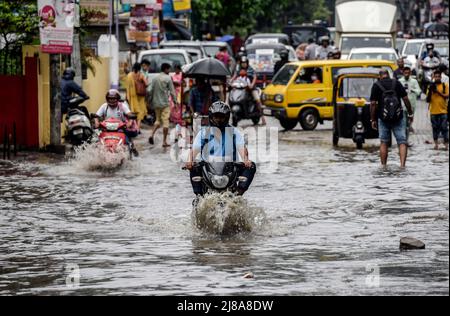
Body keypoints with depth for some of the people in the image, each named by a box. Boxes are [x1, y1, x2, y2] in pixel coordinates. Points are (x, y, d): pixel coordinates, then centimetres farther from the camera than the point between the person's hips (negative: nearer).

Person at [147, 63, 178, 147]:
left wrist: (150, 100, 19)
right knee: (165, 121, -1)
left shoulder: (155, 78, 7)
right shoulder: (168, 78, -9)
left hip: (156, 103, 6)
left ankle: (152, 135, -3)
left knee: (158, 120, 19)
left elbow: (151, 91, 9)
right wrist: (175, 101, -1)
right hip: (165, 103, -6)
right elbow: (172, 91, -9)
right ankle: (164, 142, -2)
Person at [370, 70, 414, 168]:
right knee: (402, 142, 0)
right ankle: (402, 164, -16)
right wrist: (410, 113, 8)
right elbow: (405, 99, -1)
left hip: (383, 118, 0)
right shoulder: (396, 83, 2)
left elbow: (373, 104, -4)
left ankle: (383, 166, 12)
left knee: (384, 143, 12)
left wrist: (373, 119, 3)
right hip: (398, 118, 0)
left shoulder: (376, 86, 0)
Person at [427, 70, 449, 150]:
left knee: (444, 128, -4)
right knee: (435, 128, 6)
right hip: (434, 111, 2)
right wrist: (430, 91, -13)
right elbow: (428, 100, 3)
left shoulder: (445, 86, 2)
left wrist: (438, 91, -18)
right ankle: (436, 144, 13)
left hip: (443, 111, -2)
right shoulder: (431, 86, 5)